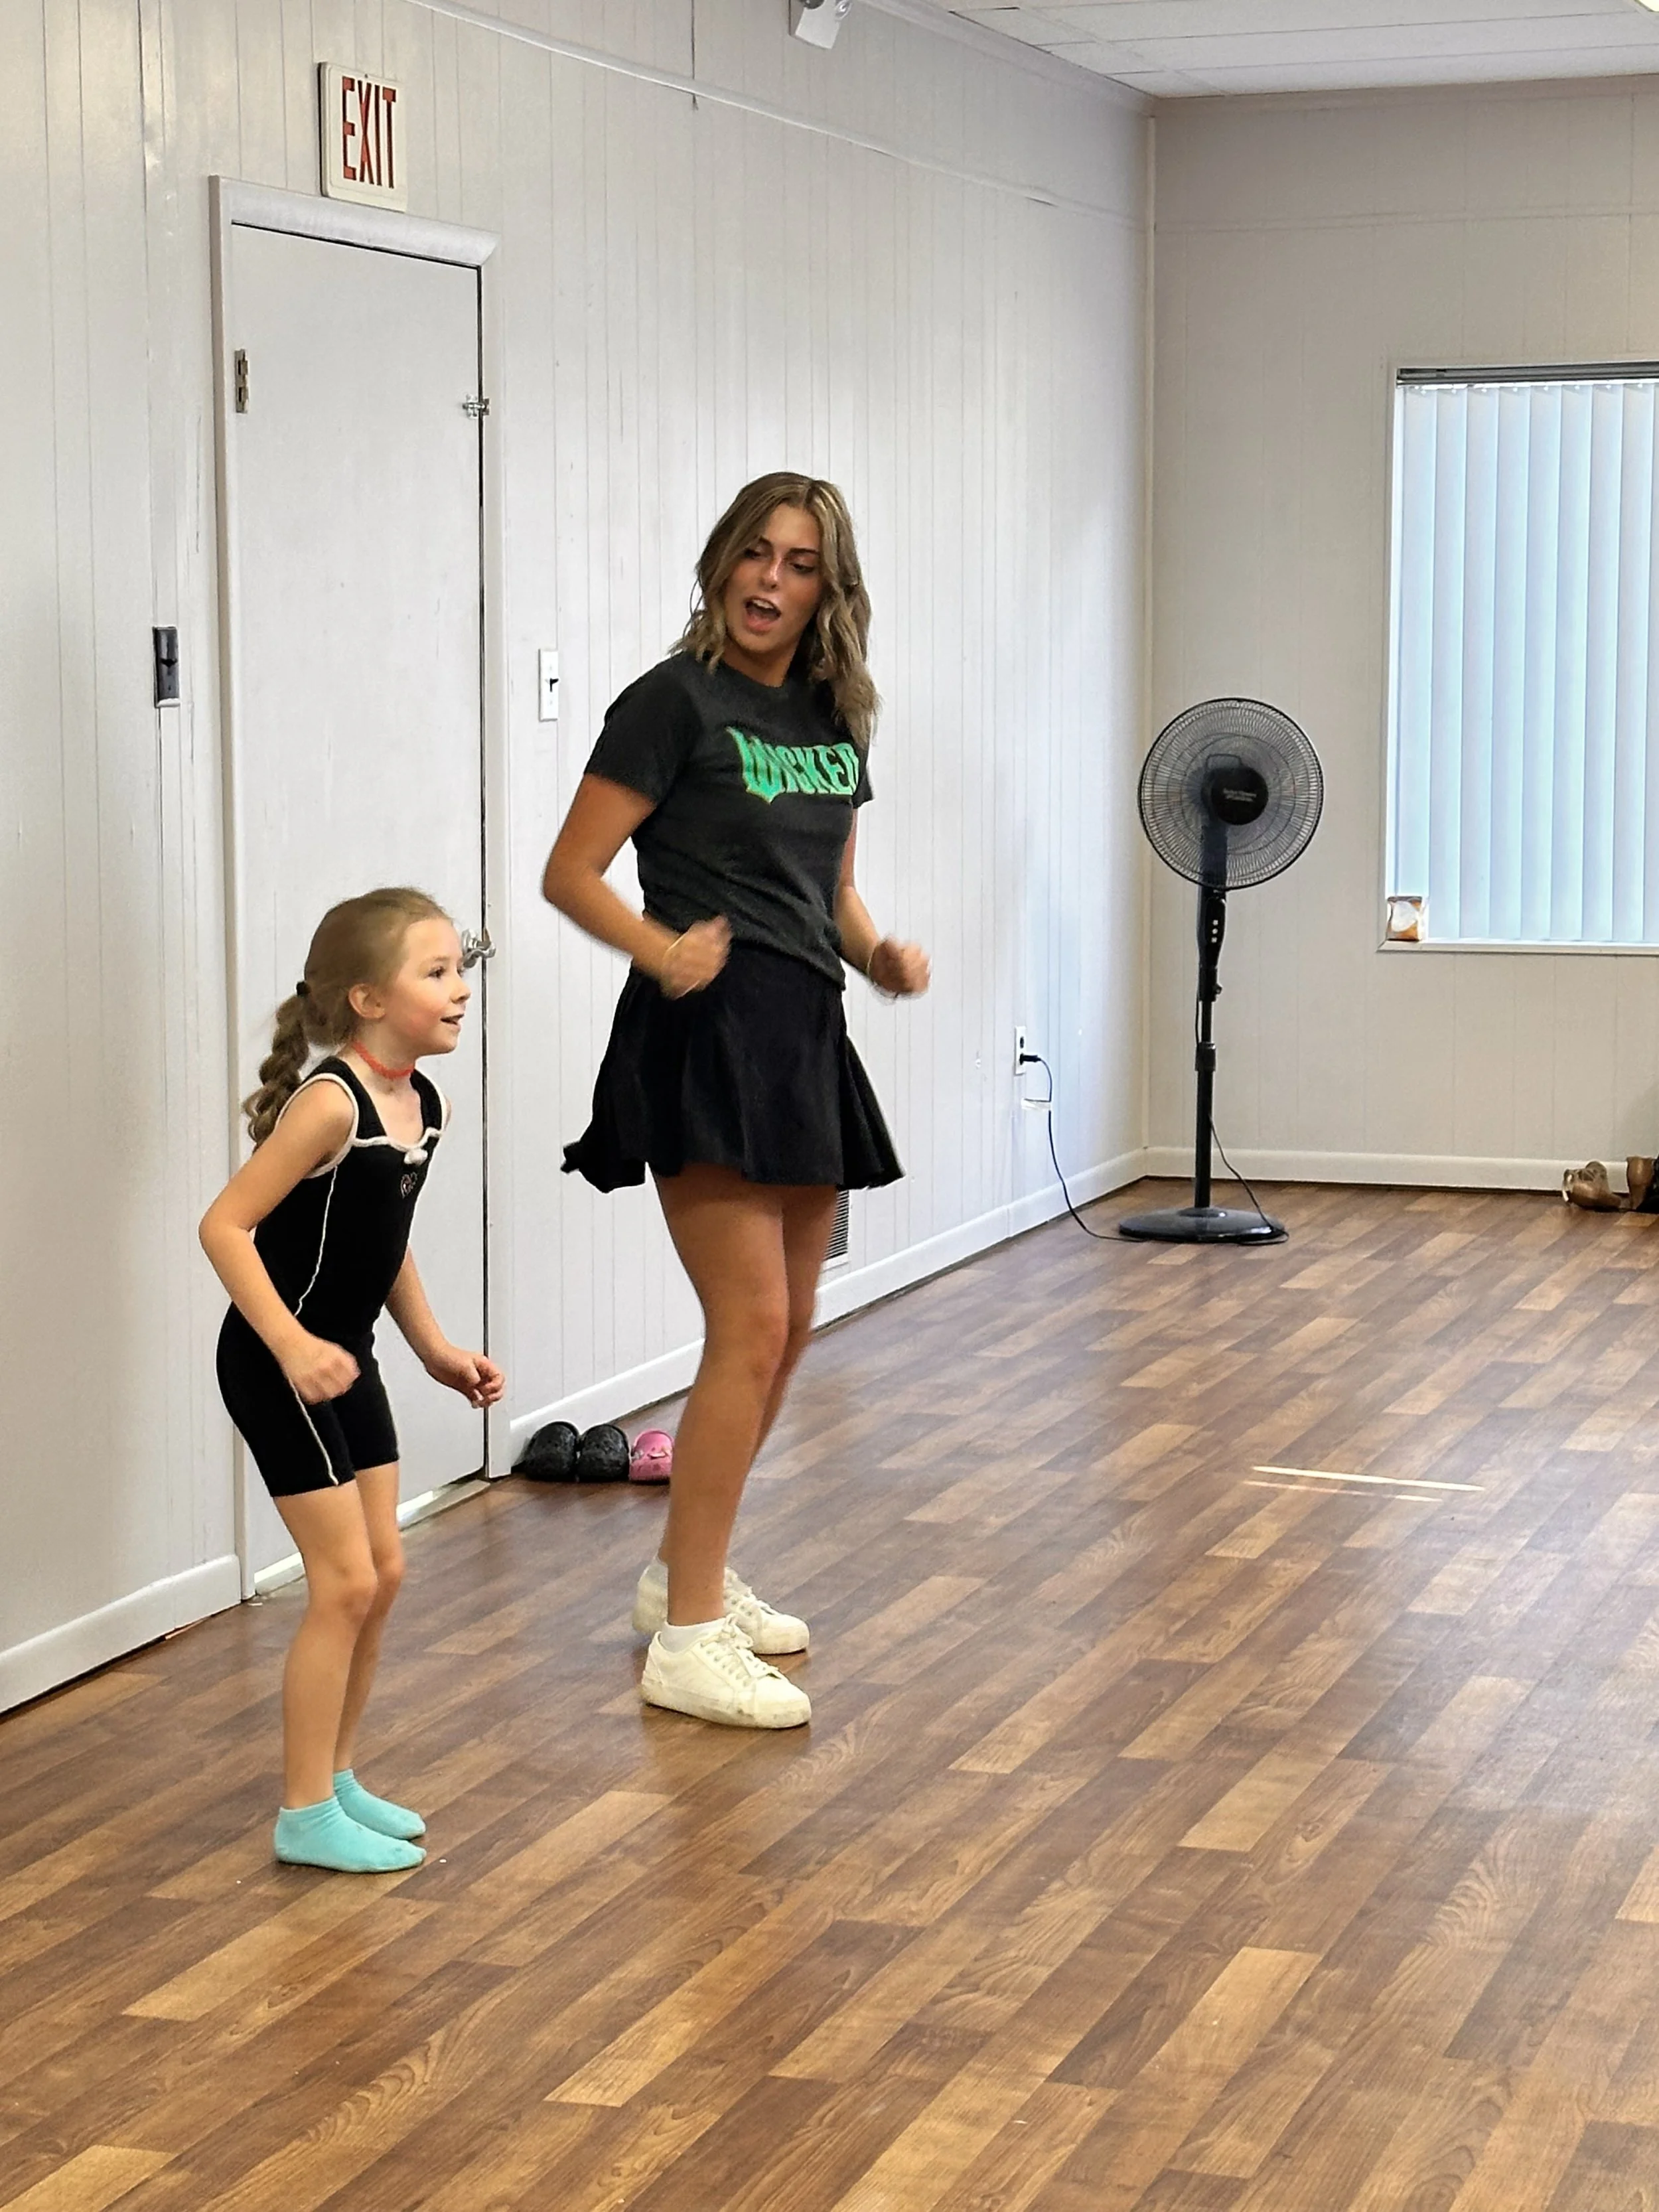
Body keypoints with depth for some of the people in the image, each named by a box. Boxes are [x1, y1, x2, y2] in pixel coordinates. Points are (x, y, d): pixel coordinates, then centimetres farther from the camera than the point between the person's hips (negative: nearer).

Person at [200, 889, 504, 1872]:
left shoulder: (424, 1103, 3)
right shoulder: (331, 1102, -23)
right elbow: (225, 1225, -24)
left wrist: (437, 1349, 14)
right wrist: (291, 1345, -30)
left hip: (347, 1359, 9)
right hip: (278, 1366, -9)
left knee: (384, 1573, 13)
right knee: (346, 1581, -6)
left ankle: (338, 1778, 27)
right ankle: (307, 1814, 6)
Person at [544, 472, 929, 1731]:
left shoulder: (836, 717, 13)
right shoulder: (679, 700, -8)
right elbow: (570, 872, -10)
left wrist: (882, 956, 1)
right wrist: (663, 952, -25)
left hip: (803, 1036, 8)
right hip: (707, 1029, -8)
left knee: (786, 1331, 14)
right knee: (752, 1327, -13)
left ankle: (687, 1572, 29)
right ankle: (687, 1640, -8)